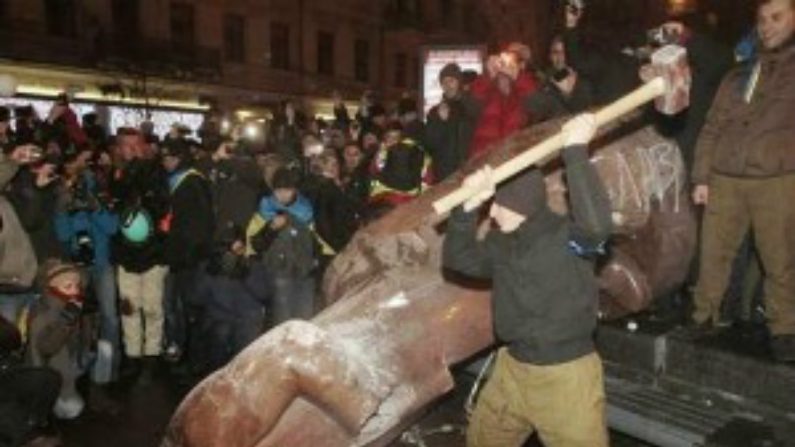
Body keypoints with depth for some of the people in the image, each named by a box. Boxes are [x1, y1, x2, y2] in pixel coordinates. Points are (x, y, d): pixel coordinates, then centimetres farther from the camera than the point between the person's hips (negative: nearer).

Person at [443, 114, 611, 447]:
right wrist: (469, 205, -12)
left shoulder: (568, 236, -18)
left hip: (565, 375, -7)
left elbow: (596, 223, -38)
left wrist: (576, 152, -38)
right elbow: (458, 259, 2)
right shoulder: (502, 243, 5)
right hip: (512, 369, 7)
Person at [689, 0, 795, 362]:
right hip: (724, 180, 3)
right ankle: (703, 316, 22)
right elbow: (711, 129, 14)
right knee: (713, 254, 7)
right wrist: (701, 177, 8)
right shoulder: (738, 76, 15)